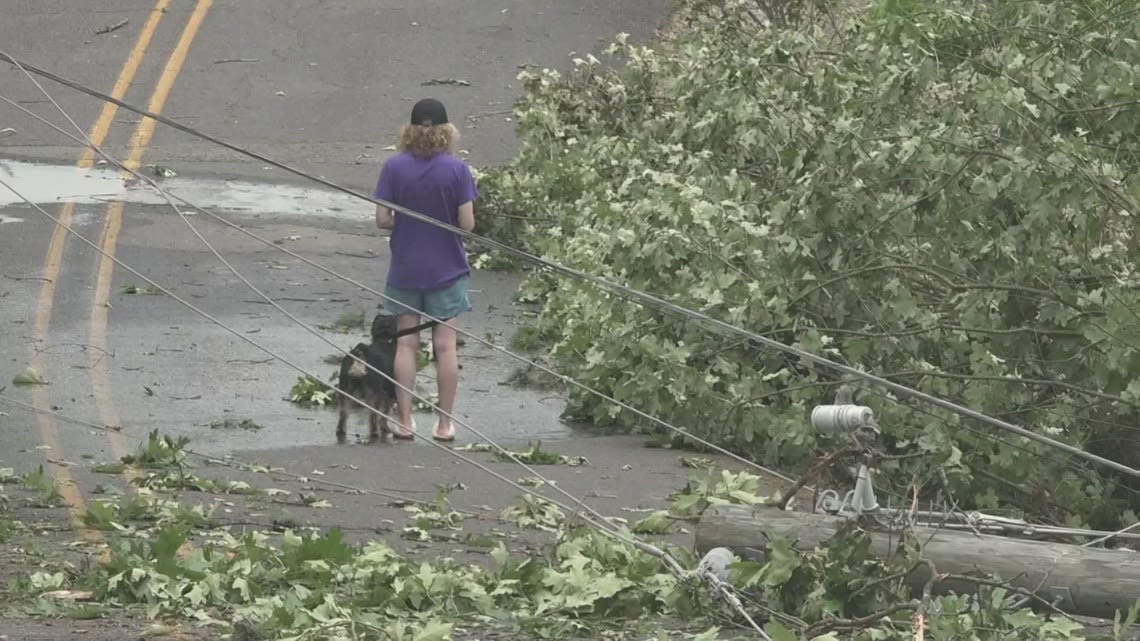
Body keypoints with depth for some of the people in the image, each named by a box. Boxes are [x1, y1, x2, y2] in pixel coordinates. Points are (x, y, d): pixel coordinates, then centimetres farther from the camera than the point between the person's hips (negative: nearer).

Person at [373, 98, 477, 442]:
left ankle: (404, 421, 10)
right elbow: (467, 223, -12)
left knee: (406, 343, 9)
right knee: (445, 345, 6)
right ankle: (444, 423, 10)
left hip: (405, 270, 1)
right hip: (446, 270, -1)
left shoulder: (394, 167, -9)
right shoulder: (456, 169, -12)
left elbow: (382, 219, -8)